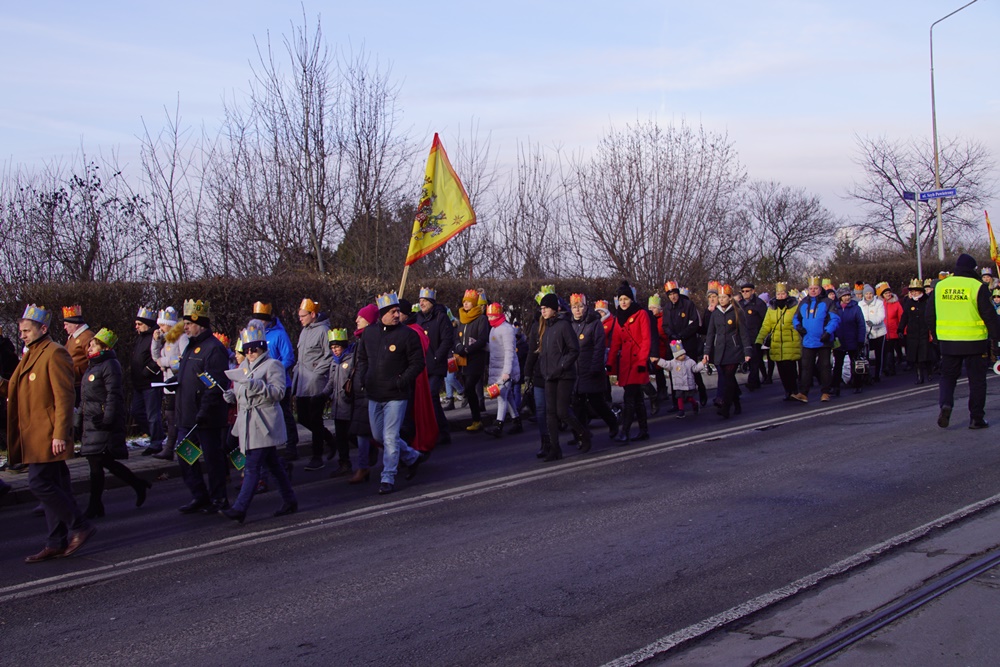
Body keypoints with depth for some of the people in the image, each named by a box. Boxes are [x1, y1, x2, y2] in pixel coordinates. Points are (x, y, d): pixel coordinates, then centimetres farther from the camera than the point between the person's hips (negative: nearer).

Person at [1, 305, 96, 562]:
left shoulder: (54, 353, -11)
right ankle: (57, 542, 14)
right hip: (34, 435, 9)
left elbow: (65, 396, -17)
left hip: (49, 436, -9)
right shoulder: (31, 355, 19)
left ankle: (79, 527, 0)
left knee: (40, 483, -11)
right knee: (54, 487, 10)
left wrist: (60, 433, -21)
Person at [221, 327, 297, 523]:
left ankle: (240, 508, -14)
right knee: (272, 464, 15)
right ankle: (290, 501, 24)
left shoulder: (273, 365, -6)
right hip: (248, 423, 8)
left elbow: (279, 391, -17)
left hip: (264, 424, -8)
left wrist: (257, 385, -30)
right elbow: (239, 390, 25)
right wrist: (231, 395, 3)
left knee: (252, 467, -11)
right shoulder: (243, 366, 17)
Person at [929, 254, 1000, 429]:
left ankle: (945, 403, -10)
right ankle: (976, 418, 11)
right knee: (976, 380, 8)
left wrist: (935, 335, 21)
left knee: (948, 376, 15)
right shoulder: (978, 287, -9)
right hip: (974, 342, -3)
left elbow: (930, 315, 9)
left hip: (947, 342, 3)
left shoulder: (940, 286, 3)